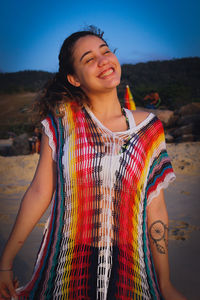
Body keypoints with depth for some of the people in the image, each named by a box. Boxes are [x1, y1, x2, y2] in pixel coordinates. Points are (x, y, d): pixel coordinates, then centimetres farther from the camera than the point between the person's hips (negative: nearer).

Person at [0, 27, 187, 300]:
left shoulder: (148, 129, -2)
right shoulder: (60, 123, -5)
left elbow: (155, 209, -1)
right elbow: (39, 193, -4)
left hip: (130, 271, 1)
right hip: (67, 272, -1)